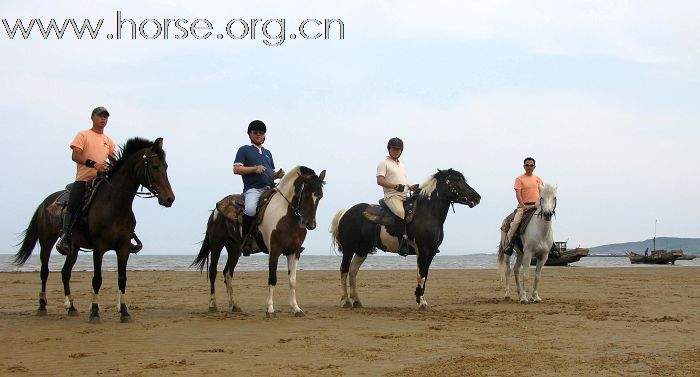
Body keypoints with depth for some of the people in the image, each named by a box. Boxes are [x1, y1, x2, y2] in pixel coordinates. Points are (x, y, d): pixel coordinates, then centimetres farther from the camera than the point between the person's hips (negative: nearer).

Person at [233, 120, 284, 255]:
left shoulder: (267, 153, 28)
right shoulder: (244, 150, 10)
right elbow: (236, 169, -1)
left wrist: (278, 174, 6)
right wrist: (255, 169, -13)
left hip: (270, 188, 6)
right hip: (253, 188, -6)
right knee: (250, 210, -36)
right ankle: (246, 238, -19)